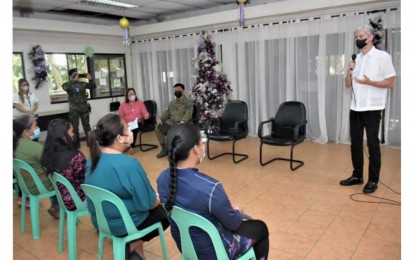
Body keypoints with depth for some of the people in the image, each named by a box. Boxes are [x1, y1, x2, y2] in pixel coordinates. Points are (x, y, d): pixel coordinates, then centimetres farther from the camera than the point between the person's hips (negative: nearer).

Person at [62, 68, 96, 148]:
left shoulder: (82, 84, 3)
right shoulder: (67, 84, -3)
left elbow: (93, 86, 2)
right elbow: (65, 87, -26)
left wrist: (90, 79, -13)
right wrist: (73, 80, -24)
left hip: (84, 109, 2)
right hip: (73, 110, -2)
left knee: (87, 126, 10)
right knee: (75, 128, 6)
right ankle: (77, 145, 16)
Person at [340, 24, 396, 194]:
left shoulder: (383, 56, -4)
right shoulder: (356, 59, 13)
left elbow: (390, 82, -6)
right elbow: (348, 84, 13)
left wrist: (369, 82, -19)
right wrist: (350, 70, -5)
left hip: (372, 108, -6)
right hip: (355, 108, 6)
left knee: (373, 145, 0)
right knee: (355, 143, 10)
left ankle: (373, 181, 10)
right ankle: (357, 176, 22)